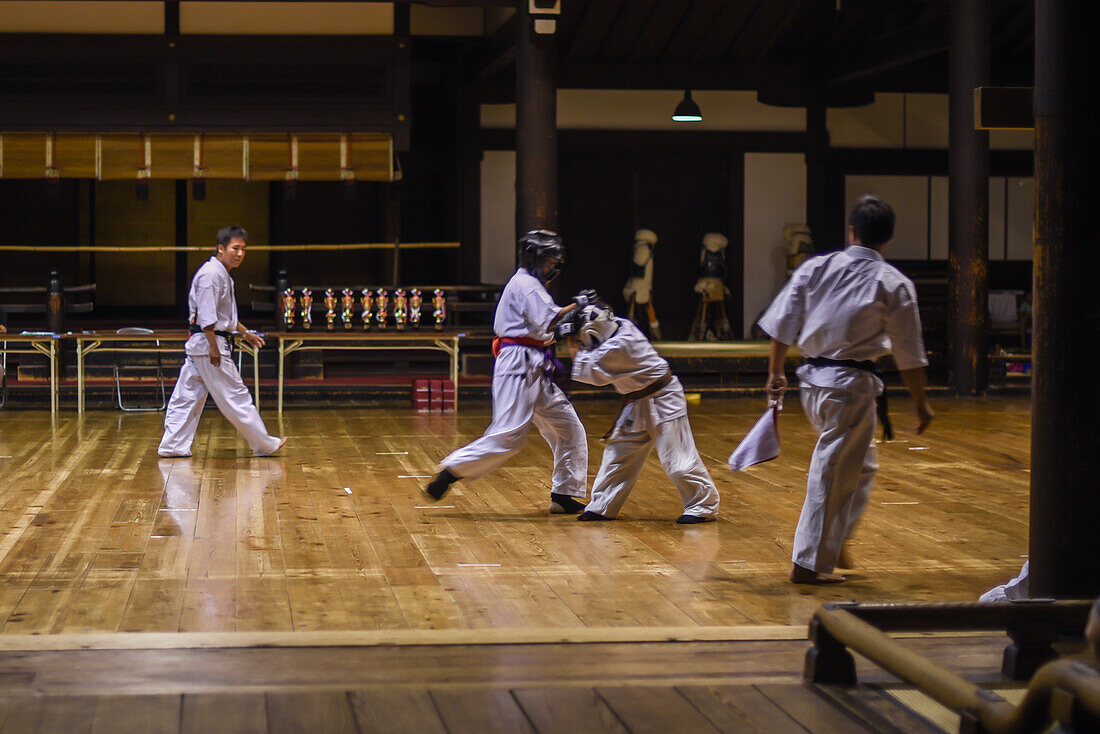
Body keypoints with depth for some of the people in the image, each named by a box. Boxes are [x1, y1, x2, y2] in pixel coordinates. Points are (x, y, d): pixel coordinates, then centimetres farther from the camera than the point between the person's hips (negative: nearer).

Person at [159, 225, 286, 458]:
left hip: (198, 344, 11)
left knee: (188, 396, 11)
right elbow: (206, 315, -23)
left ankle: (173, 446, 14)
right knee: (235, 396, -2)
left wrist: (246, 333, 29)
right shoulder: (212, 273, -17)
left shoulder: (222, 274, 17)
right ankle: (264, 444, 5)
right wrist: (213, 347, -23)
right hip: (208, 343, -11)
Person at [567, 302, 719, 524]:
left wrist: (577, 351, -7)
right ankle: (603, 507, 20)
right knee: (619, 451, 12)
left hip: (661, 401, -10)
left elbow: (593, 371, -21)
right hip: (638, 403, 10)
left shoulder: (620, 345, -28)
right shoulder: (617, 327, -1)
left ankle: (704, 505, 2)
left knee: (675, 456, -8)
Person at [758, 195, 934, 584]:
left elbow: (782, 323, 6)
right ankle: (809, 563, 7)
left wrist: (775, 372, 18)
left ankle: (833, 542, 26)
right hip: (853, 385, -6)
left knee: (861, 465, 24)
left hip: (812, 381, 6)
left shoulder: (815, 268, 3)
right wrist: (920, 403, 7)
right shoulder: (894, 284, -6)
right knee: (834, 475, 2)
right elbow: (909, 354, -2)